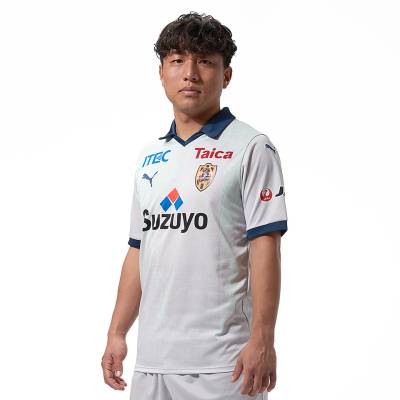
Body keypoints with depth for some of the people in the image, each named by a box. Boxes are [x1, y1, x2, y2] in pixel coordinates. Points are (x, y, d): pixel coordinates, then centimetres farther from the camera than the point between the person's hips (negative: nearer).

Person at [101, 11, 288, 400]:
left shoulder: (251, 149, -4)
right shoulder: (150, 156, 15)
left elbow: (265, 248, -10)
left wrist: (262, 340, -17)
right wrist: (117, 333, 13)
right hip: (152, 358, 6)